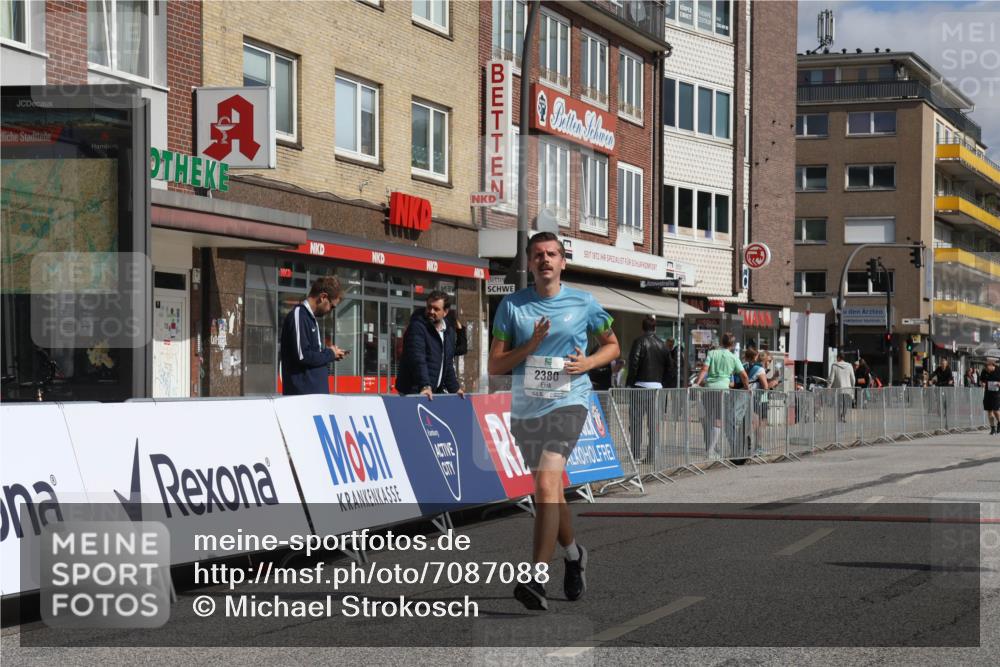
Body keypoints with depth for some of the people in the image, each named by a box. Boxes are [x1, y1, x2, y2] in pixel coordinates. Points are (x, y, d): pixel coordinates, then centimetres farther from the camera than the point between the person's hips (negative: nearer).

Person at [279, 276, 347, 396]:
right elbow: (302, 356, -19)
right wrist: (330, 354, -6)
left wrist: (328, 352, 6)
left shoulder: (311, 318, 19)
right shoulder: (298, 315, -11)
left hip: (317, 391, 9)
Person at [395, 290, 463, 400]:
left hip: (437, 391, 7)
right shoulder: (417, 327, -12)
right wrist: (425, 386, -34)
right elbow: (417, 359, -23)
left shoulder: (449, 332, 13)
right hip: (415, 392, -7)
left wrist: (455, 389, 19)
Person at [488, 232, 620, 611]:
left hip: (567, 402, -4)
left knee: (546, 484, -22)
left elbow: (612, 345, 16)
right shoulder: (511, 305, 3)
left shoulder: (583, 303, 2)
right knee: (549, 491, 16)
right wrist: (531, 345, -14)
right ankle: (573, 554, 43)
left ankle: (537, 580, -25)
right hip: (525, 407, 4)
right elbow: (494, 366, 1)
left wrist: (587, 363, -5)